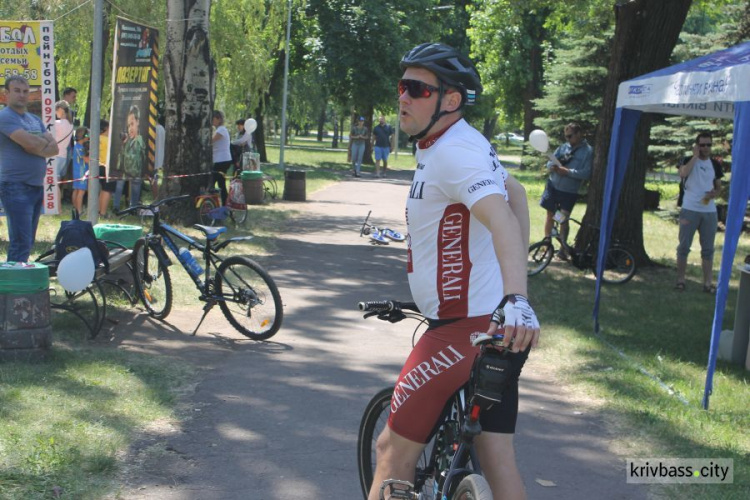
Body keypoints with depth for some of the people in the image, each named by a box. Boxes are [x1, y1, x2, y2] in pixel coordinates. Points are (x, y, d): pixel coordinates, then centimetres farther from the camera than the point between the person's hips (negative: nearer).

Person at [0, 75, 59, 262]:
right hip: (16, 188, -8)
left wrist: (36, 146, -12)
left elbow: (54, 147, 7)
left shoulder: (35, 119, 17)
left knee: (28, 242, 12)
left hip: (37, 186, 8)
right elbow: (30, 143, -21)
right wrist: (44, 142, 0)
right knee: (21, 243, -12)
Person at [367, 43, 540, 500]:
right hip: (493, 326, 10)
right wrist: (512, 286, 26)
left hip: (466, 329, -10)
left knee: (395, 449, 3)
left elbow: (502, 218, -34)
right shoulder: (462, 144, 13)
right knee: (497, 458, 13)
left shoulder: (453, 152, -19)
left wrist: (516, 300, -49)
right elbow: (514, 191, 26)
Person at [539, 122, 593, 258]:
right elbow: (550, 162, 7)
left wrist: (567, 171, -23)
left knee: (564, 219, -3)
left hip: (569, 191, -4)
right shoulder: (563, 147, 5)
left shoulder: (588, 151, -7)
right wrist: (553, 166, -17)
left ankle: (563, 248, 8)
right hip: (553, 186, 4)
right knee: (550, 215, 10)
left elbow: (586, 173, -15)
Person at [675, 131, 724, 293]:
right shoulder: (688, 161, 0)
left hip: (710, 211, 3)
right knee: (684, 246, 0)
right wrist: (695, 156, -15)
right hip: (689, 210, -3)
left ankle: (708, 282, 7)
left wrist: (714, 193, -6)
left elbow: (719, 187, 17)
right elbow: (683, 174, -22)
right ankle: (680, 280, 9)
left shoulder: (715, 165, 10)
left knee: (708, 249, 4)